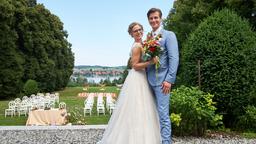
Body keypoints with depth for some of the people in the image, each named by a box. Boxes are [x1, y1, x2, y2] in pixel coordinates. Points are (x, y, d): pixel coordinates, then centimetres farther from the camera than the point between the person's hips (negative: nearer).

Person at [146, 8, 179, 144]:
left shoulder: (169, 35, -2)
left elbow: (174, 59, -11)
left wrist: (169, 80, -19)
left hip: (161, 80, -6)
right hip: (149, 81, 6)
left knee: (163, 114, -6)